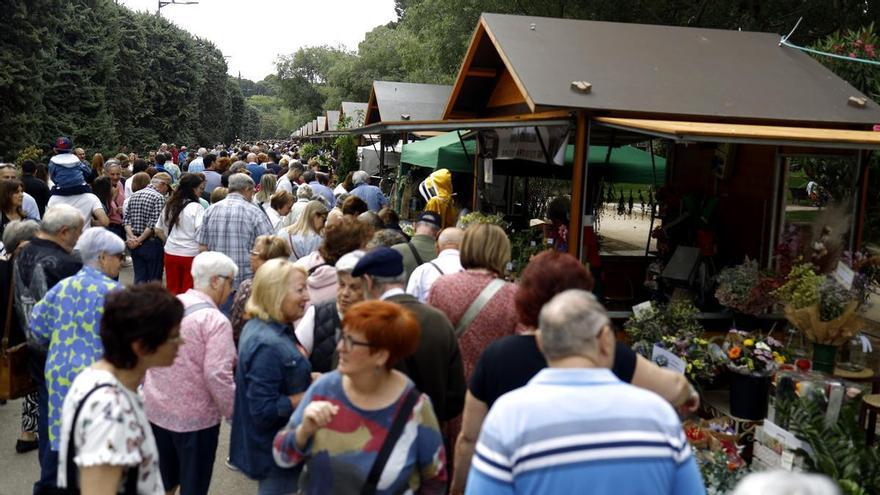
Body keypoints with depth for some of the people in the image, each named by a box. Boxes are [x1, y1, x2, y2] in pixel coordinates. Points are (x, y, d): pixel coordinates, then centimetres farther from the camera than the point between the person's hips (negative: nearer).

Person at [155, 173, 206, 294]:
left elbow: (158, 230, 13)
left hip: (170, 253, 6)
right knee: (188, 292, 3)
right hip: (190, 255, -6)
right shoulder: (196, 208, -12)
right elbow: (201, 234, -19)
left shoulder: (170, 205, 7)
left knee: (172, 290, 14)